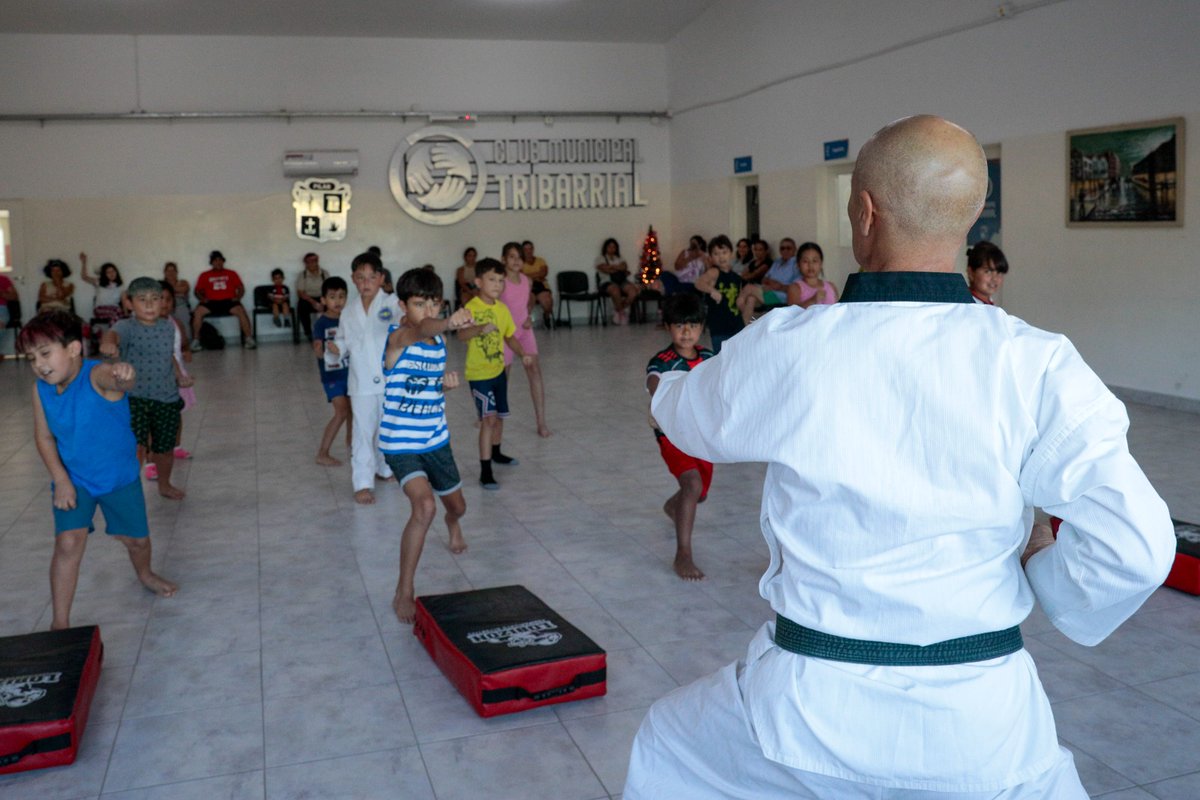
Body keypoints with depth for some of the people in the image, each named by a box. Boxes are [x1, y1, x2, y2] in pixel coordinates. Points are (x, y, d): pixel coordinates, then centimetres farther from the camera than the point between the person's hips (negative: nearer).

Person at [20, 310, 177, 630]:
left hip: (119, 476, -2)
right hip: (73, 478, 2)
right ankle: (60, 623, -3)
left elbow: (116, 379, -52)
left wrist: (124, 375, -77)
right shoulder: (42, 390, -12)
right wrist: (60, 480, -12)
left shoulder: (97, 376, -28)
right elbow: (44, 437, -3)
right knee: (68, 542, -15)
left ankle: (145, 574, 50)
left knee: (136, 539, 14)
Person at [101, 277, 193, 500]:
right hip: (134, 398, -5)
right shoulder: (127, 327, -12)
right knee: (136, 446, -20)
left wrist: (180, 376, 11)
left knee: (165, 448, 18)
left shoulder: (168, 327, 6)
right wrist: (108, 342, -60)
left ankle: (164, 485, 42)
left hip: (167, 398, 5)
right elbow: (113, 333, -38)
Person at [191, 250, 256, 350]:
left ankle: (249, 339, -30)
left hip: (229, 301, -1)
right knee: (198, 311, -29)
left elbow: (241, 288, 12)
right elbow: (198, 291, 13)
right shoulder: (204, 275, 18)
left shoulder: (231, 273, 19)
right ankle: (195, 341, -22)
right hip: (211, 303, 1)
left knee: (241, 311, -33)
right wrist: (202, 298, -8)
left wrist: (238, 297, -8)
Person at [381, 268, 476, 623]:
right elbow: (421, 328, -45)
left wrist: (447, 383, -6)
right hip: (401, 443, -7)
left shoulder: (439, 342, 2)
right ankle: (404, 592, -12)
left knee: (457, 505, 23)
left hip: (436, 440, 7)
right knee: (425, 507, -28)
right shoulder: (399, 337, -19)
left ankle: (453, 524, 64)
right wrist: (449, 322, -68)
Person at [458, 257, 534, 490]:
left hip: (498, 370, 7)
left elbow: (510, 336, 15)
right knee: (488, 419, -14)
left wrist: (522, 354, -1)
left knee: (499, 416, 21)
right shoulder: (471, 308, -18)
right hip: (479, 373, -7)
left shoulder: (502, 308, 4)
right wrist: (480, 329, -54)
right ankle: (485, 472, -11)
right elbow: (461, 335, -35)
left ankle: (495, 452, 45)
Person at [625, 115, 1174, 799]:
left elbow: (689, 420, 8)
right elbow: (1135, 546, -16)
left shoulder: (785, 350, -13)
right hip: (981, 721, 2)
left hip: (813, 704, -1)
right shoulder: (1036, 366, -13)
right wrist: (1040, 570, 5)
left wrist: (668, 381, 32)